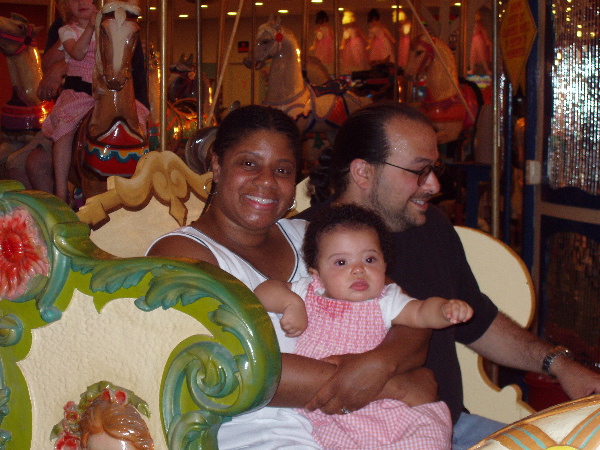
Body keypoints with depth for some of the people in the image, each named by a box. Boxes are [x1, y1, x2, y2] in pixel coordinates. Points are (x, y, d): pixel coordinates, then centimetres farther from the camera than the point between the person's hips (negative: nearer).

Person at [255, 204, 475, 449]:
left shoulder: (385, 302, 8)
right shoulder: (306, 294, 10)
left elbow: (420, 313, -3)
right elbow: (263, 291, 8)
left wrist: (445, 309, -24)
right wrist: (291, 303, -11)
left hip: (378, 406, 1)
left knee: (428, 427, -19)